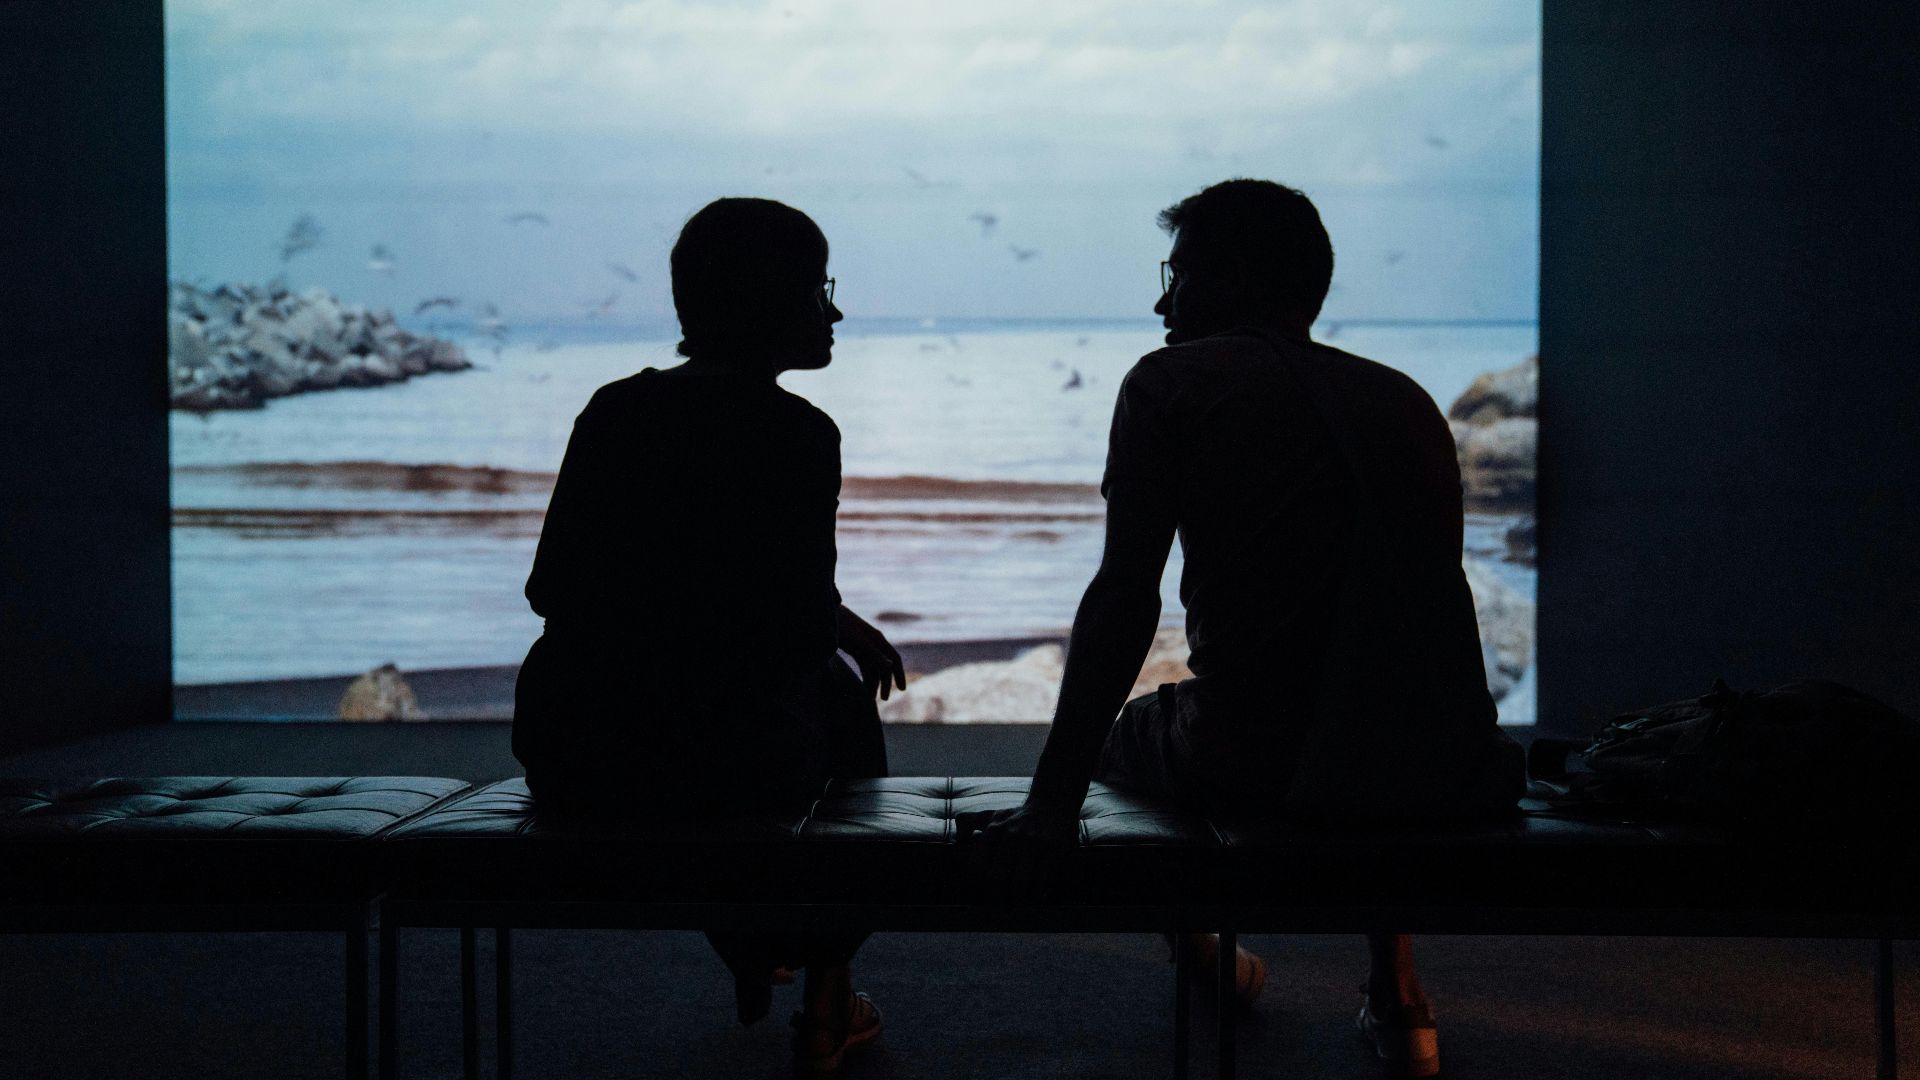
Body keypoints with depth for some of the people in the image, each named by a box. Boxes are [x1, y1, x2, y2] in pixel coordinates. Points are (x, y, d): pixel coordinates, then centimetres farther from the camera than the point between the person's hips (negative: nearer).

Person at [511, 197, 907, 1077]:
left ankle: (750, 957, 52)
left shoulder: (613, 409, 6)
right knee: (838, 693, 29)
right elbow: (803, 628, -12)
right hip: (727, 770, -5)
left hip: (565, 764, 5)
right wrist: (847, 624, 13)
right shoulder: (796, 432, -10)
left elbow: (549, 590, 11)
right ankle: (826, 1000, 34)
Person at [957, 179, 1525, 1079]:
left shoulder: (1174, 381, 0)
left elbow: (1126, 600, -10)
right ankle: (1397, 1000, 40)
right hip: (1440, 774, 5)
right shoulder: (1406, 399, 14)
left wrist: (1053, 805, -11)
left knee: (1127, 732, 31)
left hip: (1254, 768, -4)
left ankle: (1205, 969, 49)